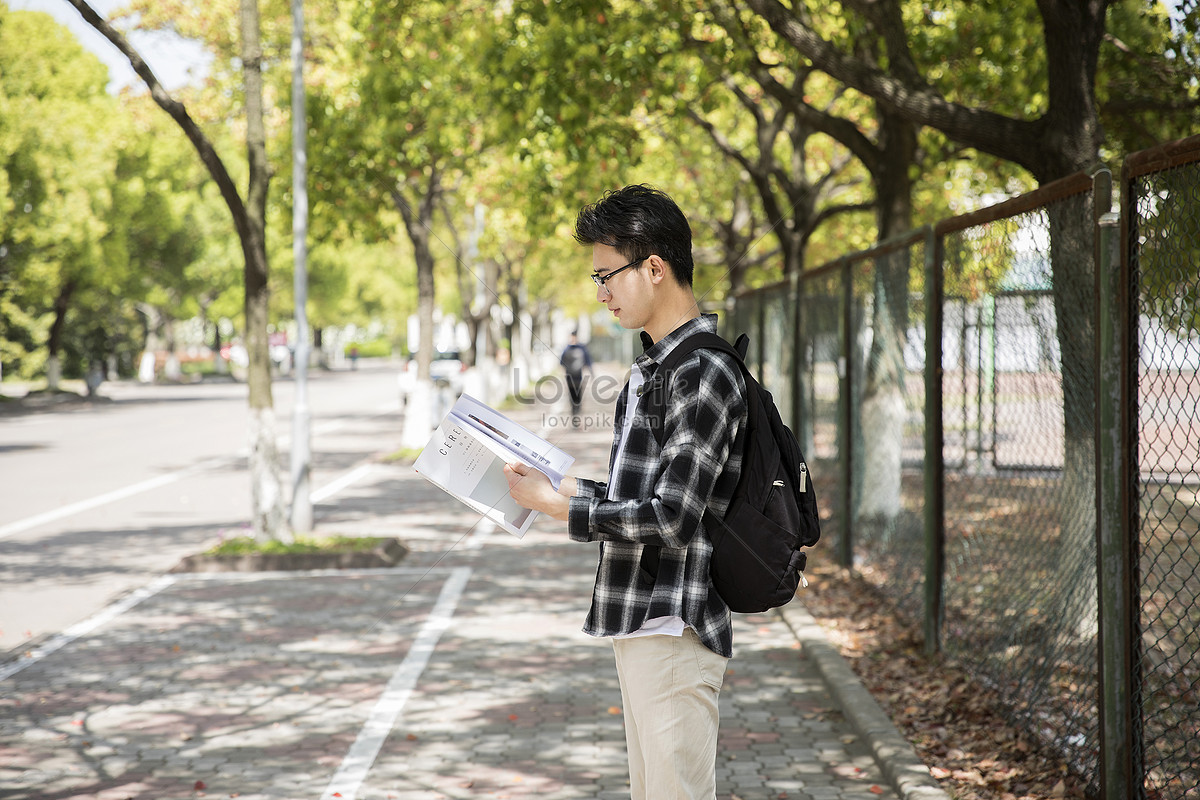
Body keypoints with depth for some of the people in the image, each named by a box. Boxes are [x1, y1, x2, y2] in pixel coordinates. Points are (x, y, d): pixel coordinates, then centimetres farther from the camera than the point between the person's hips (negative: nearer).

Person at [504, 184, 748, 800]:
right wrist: (567, 486, 9)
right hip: (640, 621, 10)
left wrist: (556, 506, -15)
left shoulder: (703, 374, -18)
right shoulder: (655, 365, 15)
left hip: (674, 631, -10)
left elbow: (670, 522, -22)